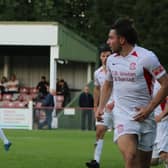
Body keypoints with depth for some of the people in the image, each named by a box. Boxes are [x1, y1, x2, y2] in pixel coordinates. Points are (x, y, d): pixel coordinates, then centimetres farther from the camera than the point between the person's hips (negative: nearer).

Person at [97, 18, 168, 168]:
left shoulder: (147, 57, -9)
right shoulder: (112, 60, 8)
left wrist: (149, 109, -12)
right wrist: (101, 107, 14)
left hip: (144, 116, -2)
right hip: (122, 115, 2)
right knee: (130, 155, -23)